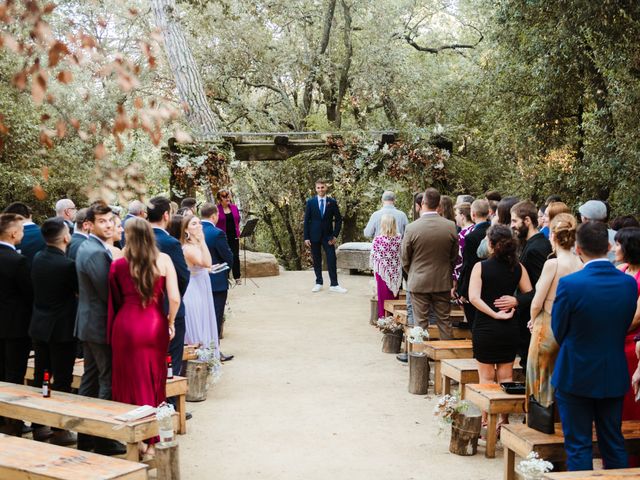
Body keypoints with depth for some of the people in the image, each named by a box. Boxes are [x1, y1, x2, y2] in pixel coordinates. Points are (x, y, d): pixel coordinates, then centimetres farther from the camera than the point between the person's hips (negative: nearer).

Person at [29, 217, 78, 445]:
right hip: (62, 328, -7)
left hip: (39, 326, 7)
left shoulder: (38, 258, 1)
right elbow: (80, 292, -11)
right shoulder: (67, 265, -21)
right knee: (62, 380, 2)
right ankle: (59, 431, 8)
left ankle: (39, 425, 24)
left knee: (40, 376, 15)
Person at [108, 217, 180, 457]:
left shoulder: (119, 264, -6)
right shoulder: (163, 260, -5)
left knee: (131, 383, 11)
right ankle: (151, 441, 22)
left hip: (127, 326, -1)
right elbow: (175, 298, -9)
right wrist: (170, 323, 6)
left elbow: (114, 300, 2)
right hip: (155, 325, 1)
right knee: (154, 382, 14)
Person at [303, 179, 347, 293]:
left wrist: (335, 235, -5)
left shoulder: (332, 202, 1)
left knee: (331, 260, -6)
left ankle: (334, 285, -3)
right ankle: (318, 283, 15)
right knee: (316, 260, 6)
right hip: (314, 236, 0)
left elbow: (338, 219, 4)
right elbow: (306, 220, 2)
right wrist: (306, 237, -4)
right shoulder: (310, 202, 1)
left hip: (328, 236, 0)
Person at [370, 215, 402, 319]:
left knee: (383, 296, 7)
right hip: (396, 272, 2)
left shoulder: (378, 239, -14)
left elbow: (373, 256, -7)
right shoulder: (399, 238, -6)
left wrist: (374, 268, 8)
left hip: (383, 271, -2)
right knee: (394, 295, 12)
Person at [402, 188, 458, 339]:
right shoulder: (450, 226, -7)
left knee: (421, 323, 6)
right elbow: (454, 257, 5)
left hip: (418, 282, -2)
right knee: (444, 322, 11)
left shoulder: (412, 228, -14)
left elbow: (405, 259, -3)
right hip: (443, 282, 2)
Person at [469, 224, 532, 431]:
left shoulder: (481, 267, -10)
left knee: (486, 377, 8)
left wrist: (494, 313, -15)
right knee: (506, 377, 13)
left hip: (485, 328, -3)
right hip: (510, 329, 3)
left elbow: (474, 298, -19)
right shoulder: (518, 268, -1)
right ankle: (504, 420, 16)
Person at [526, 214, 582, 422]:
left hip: (548, 328, -5)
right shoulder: (580, 265, -3)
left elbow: (537, 303, -13)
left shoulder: (553, 264, -18)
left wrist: (533, 320, 8)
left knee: (542, 381, 9)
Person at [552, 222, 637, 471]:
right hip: (614, 377, 4)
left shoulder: (568, 284, -21)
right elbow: (624, 327, 2)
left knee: (578, 446, 7)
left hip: (575, 376, -4)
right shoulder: (629, 283, -8)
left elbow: (559, 333, -9)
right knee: (614, 443, 17)